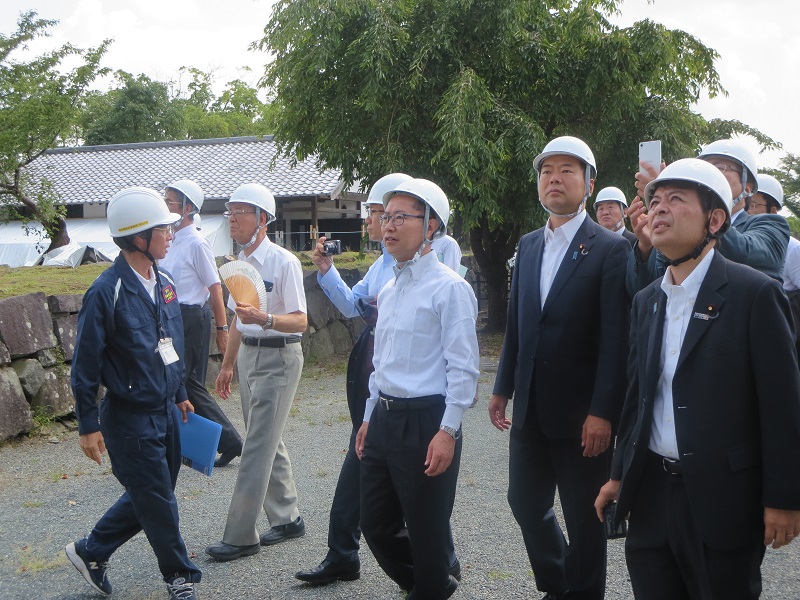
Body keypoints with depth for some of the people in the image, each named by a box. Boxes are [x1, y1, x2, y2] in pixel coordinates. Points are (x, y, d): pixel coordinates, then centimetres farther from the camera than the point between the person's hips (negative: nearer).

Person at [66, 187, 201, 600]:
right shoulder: (106, 293, -19)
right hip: (130, 418, -8)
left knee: (149, 498, 18)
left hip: (166, 412, 8)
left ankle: (91, 551, 35)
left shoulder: (163, 283, 5)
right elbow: (85, 365, -14)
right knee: (157, 502, 5)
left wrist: (180, 395, 20)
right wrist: (88, 426, -13)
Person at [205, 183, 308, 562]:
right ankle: (287, 519, 27)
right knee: (268, 443, 14)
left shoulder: (283, 262, -15)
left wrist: (264, 318, -37)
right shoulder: (240, 263, 10)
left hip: (278, 357, -8)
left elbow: (300, 321, -20)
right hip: (248, 355, 8)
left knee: (257, 448, -7)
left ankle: (240, 536, -2)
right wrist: (228, 365, 22)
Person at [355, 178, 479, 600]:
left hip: (426, 421, -8)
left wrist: (447, 432, -19)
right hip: (384, 418, 8)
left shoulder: (449, 288, -12)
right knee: (376, 525, 14)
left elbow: (463, 367, -15)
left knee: (426, 532, 3)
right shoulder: (388, 290, 13)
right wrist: (370, 419, 19)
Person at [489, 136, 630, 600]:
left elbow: (615, 339, -14)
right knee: (526, 502, 15)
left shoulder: (610, 248, -9)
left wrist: (602, 412, -19)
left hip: (581, 411, -6)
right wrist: (503, 389, 12)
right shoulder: (528, 245, 11)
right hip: (531, 407, 6)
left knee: (584, 517, 7)